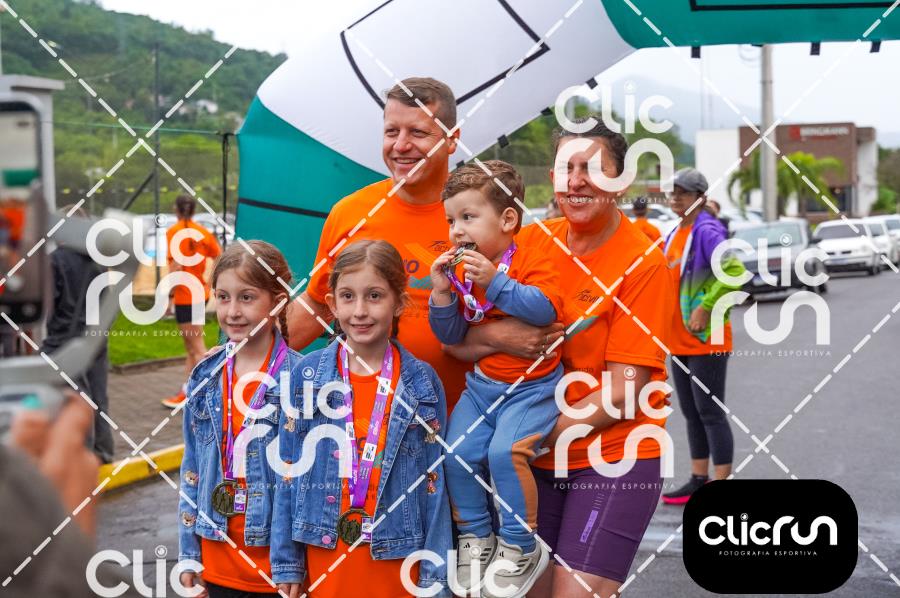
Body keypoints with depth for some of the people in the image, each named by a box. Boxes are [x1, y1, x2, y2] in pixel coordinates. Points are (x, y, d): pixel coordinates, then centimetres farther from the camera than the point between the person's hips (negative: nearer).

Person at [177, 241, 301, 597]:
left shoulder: (300, 380, -12)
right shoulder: (205, 379, 4)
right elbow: (192, 468, 10)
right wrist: (189, 552, 9)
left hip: (275, 554, -4)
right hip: (218, 551, 4)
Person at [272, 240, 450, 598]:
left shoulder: (423, 383, -4)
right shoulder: (307, 374, -2)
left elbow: (434, 482, -2)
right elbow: (288, 471, 2)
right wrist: (287, 563, 1)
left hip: (397, 555, 0)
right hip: (324, 554, 1)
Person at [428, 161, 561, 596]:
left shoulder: (531, 264, -11)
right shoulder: (460, 270, 4)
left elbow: (545, 308, -29)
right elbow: (450, 336, 5)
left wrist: (495, 282, -33)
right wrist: (442, 293, -12)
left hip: (531, 386, -6)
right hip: (481, 384, 6)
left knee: (505, 450, -25)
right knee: (459, 453, -10)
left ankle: (520, 547, -7)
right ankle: (475, 536, 12)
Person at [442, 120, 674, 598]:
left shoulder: (644, 263, -11)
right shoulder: (530, 244, 1)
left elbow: (622, 390, -14)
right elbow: (457, 342, -4)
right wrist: (502, 334, -24)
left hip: (613, 456, -4)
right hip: (536, 458, 4)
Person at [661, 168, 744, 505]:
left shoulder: (707, 232, -13)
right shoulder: (674, 235, 13)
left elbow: (735, 272, -26)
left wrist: (705, 309, -25)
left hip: (706, 340, -9)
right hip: (679, 341, 9)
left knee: (710, 413, -6)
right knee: (691, 413, 14)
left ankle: (722, 486, -1)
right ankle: (699, 480, 24)